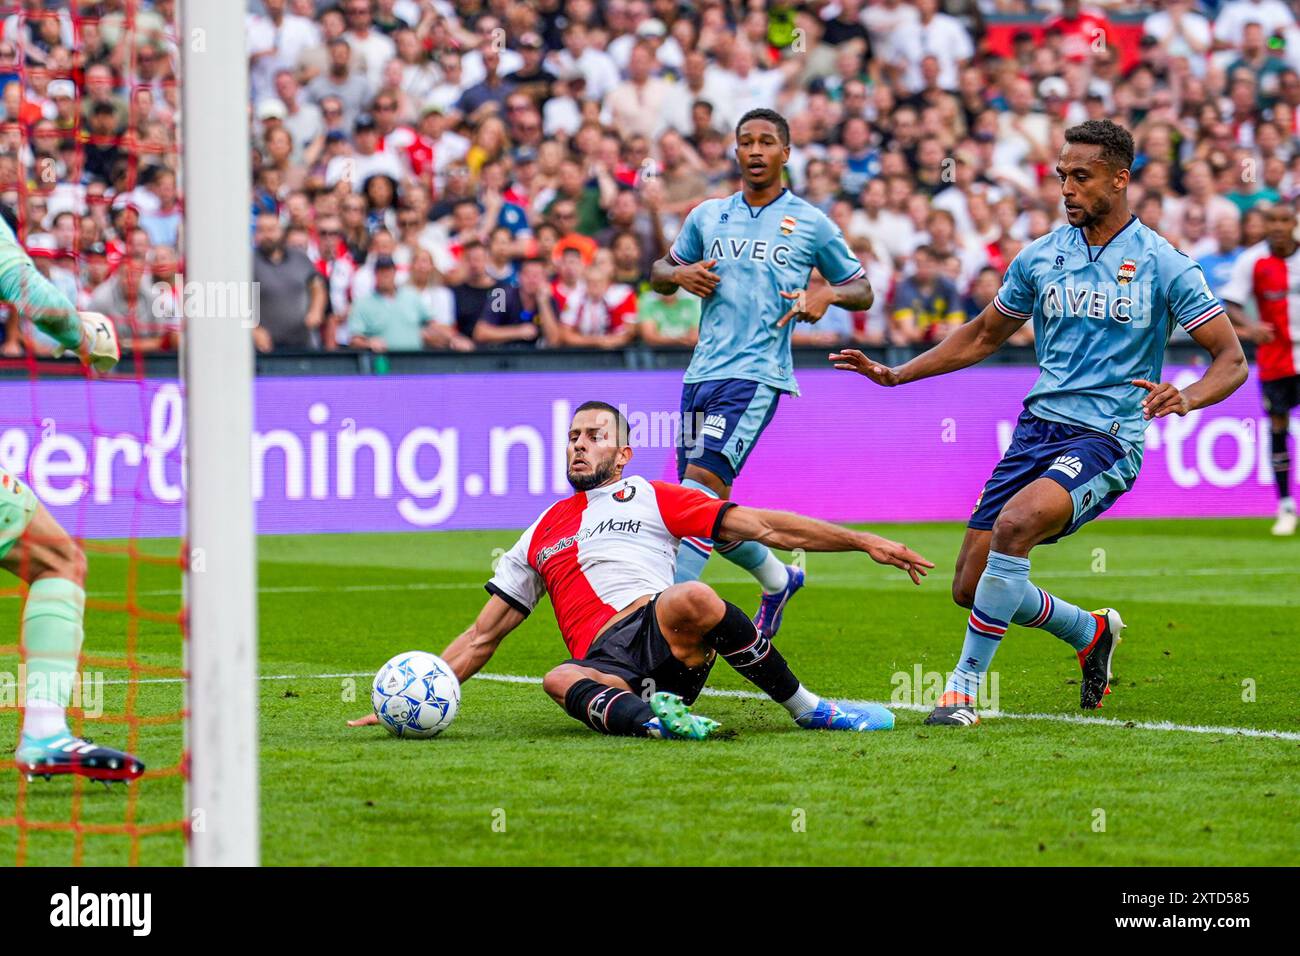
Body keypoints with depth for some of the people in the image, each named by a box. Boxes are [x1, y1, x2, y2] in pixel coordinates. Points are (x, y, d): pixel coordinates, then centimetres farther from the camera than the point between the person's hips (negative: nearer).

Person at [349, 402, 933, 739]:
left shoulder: (653, 499, 20)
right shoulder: (544, 533, 30)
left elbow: (765, 528, 12)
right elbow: (482, 636, 31)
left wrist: (863, 541, 1)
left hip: (665, 637, -1)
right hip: (603, 665, 1)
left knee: (690, 599, -37)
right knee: (560, 679, -35)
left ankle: (806, 709, -22)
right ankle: (652, 720, -58)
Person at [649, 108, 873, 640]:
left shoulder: (812, 225, 4)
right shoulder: (707, 217, 14)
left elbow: (862, 291, 11)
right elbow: (660, 274, 24)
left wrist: (827, 295, -11)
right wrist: (679, 274, 0)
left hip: (757, 375, -5)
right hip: (703, 373, 5)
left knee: (703, 482, -21)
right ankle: (778, 580, 35)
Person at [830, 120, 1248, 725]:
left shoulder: (1164, 265, -4)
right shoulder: (1040, 257, 9)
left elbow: (1231, 358, -3)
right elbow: (984, 336, 24)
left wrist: (1187, 397, -25)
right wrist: (895, 374, 16)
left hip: (1106, 441, -6)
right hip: (1038, 426, 6)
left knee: (1016, 521, -33)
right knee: (971, 587, -1)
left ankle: (965, 684, -23)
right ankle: (1090, 632, 28)